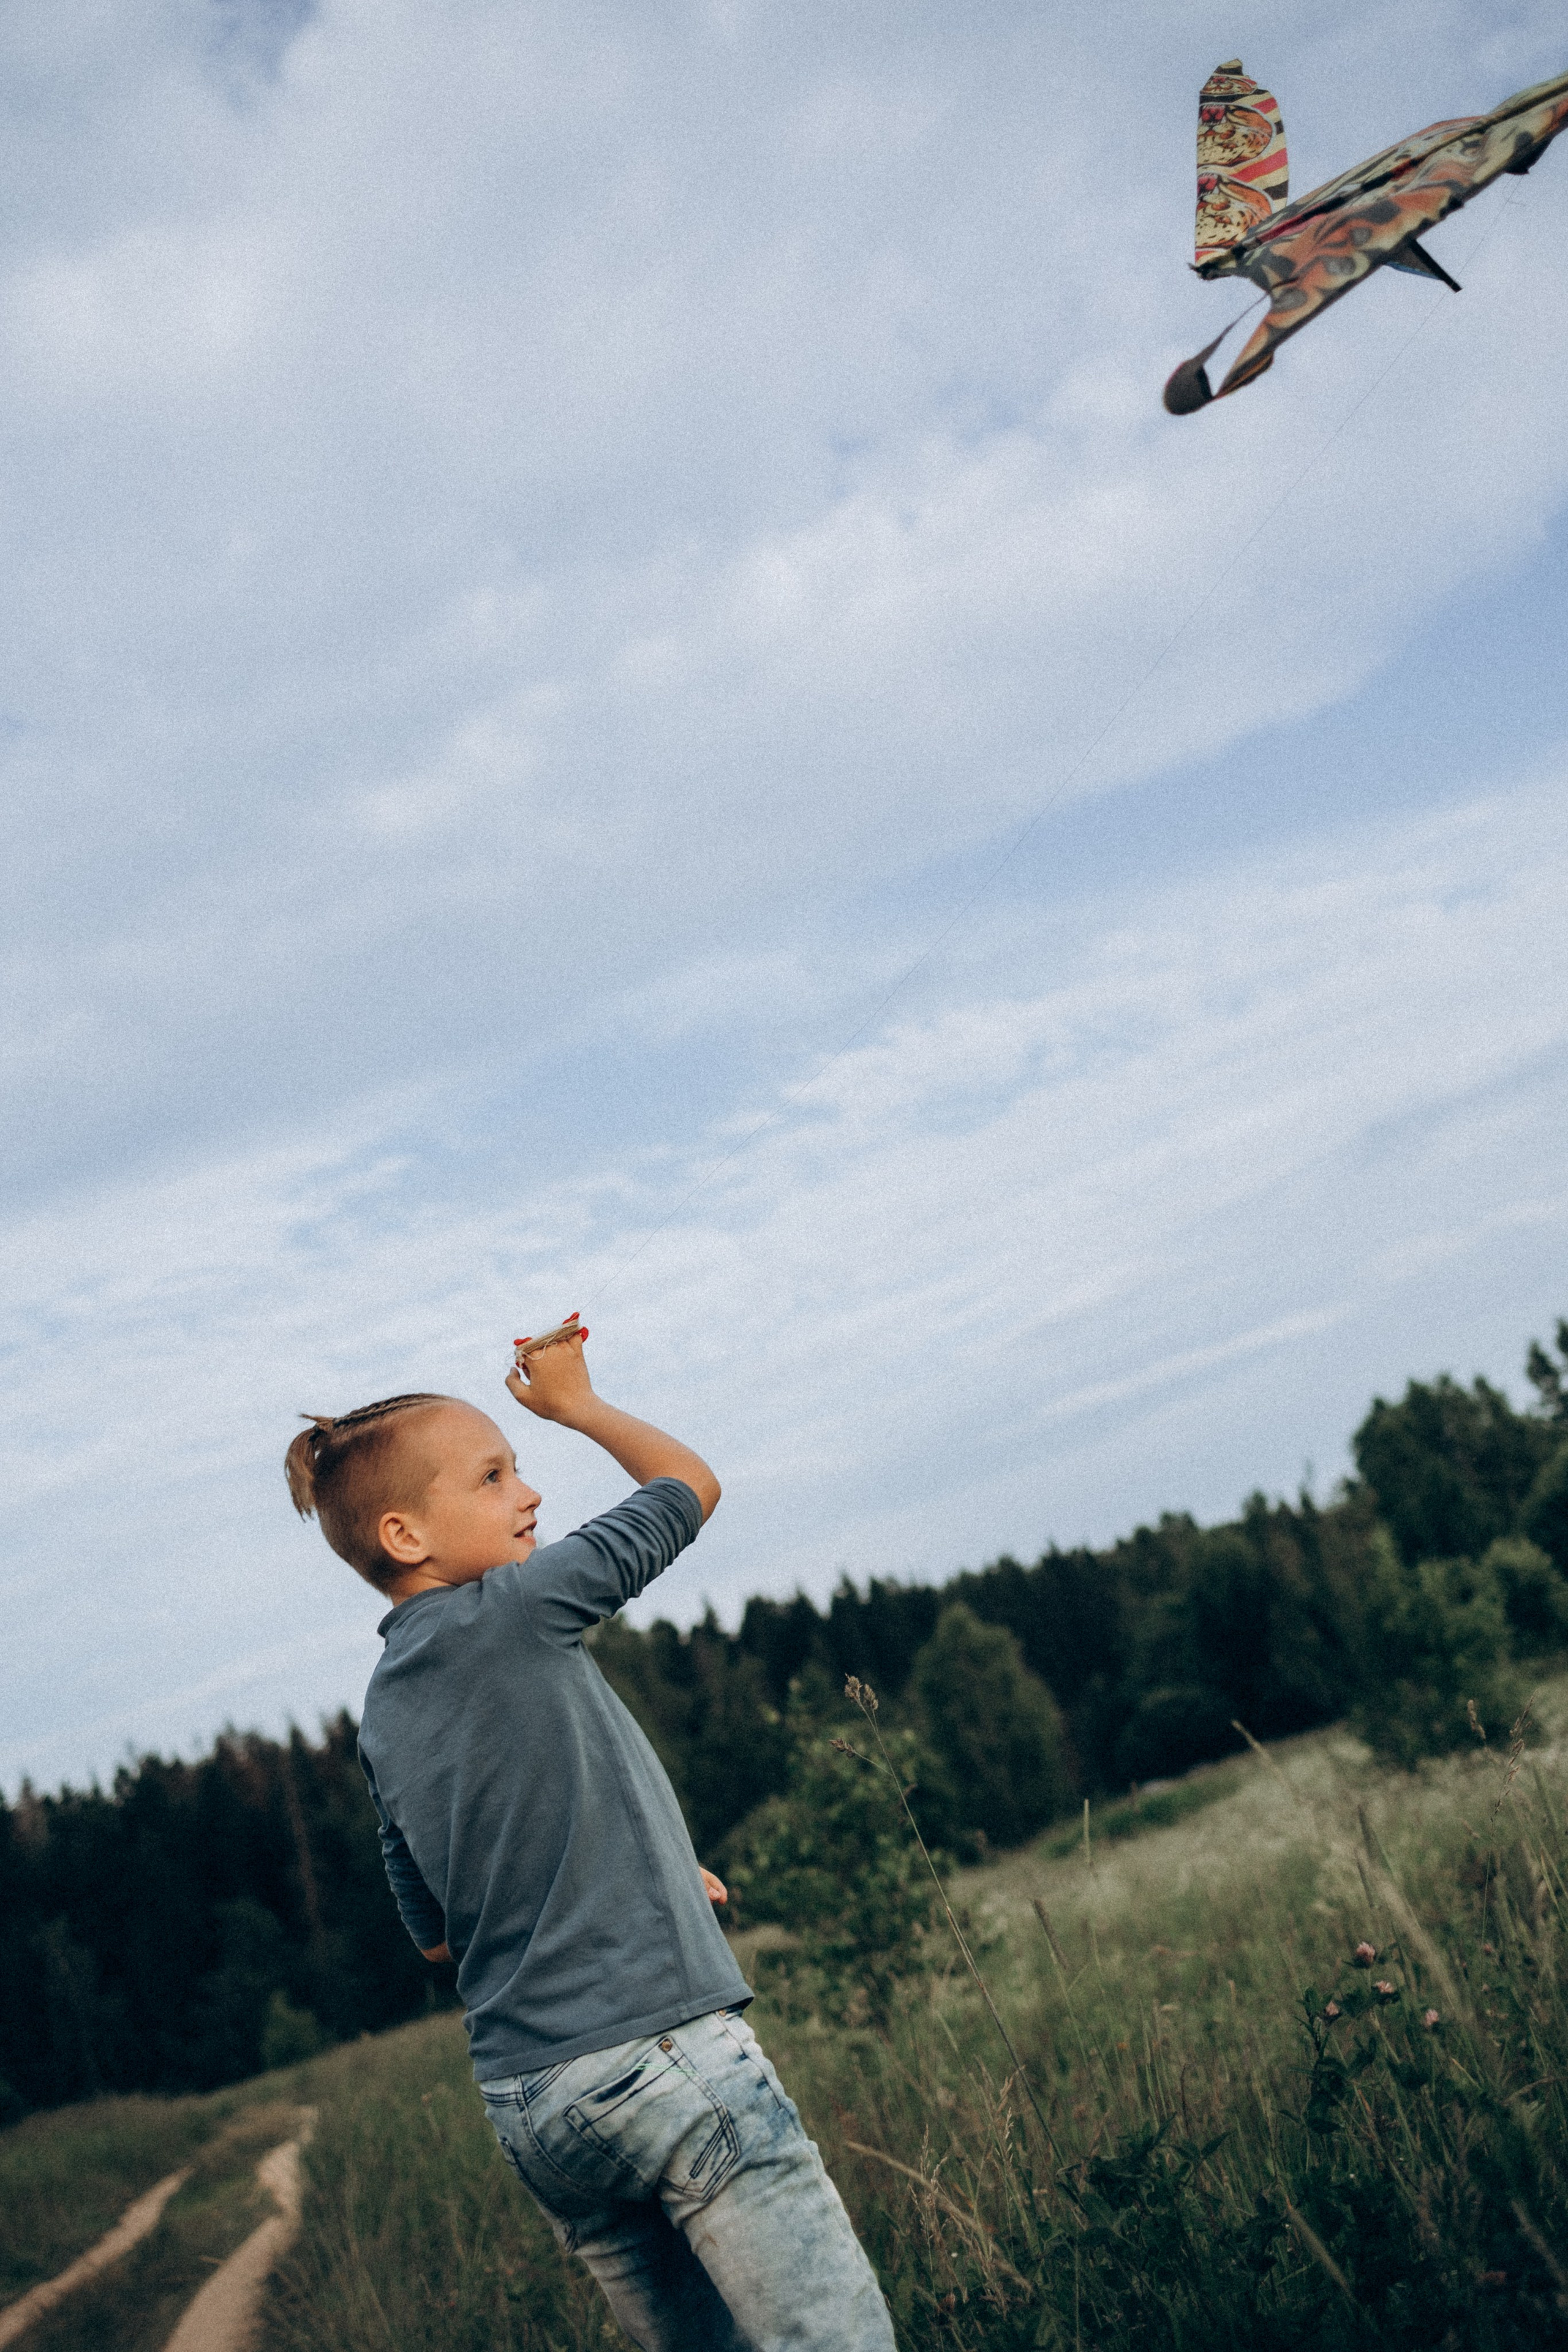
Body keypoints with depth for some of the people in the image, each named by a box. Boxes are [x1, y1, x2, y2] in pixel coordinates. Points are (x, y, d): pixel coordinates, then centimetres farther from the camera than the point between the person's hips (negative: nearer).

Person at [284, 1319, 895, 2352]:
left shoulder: (382, 1716, 13)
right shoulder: (515, 1611, -8)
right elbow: (691, 1485, 4)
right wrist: (576, 1402, 20)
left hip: (525, 2102, 8)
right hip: (662, 2052, -8)